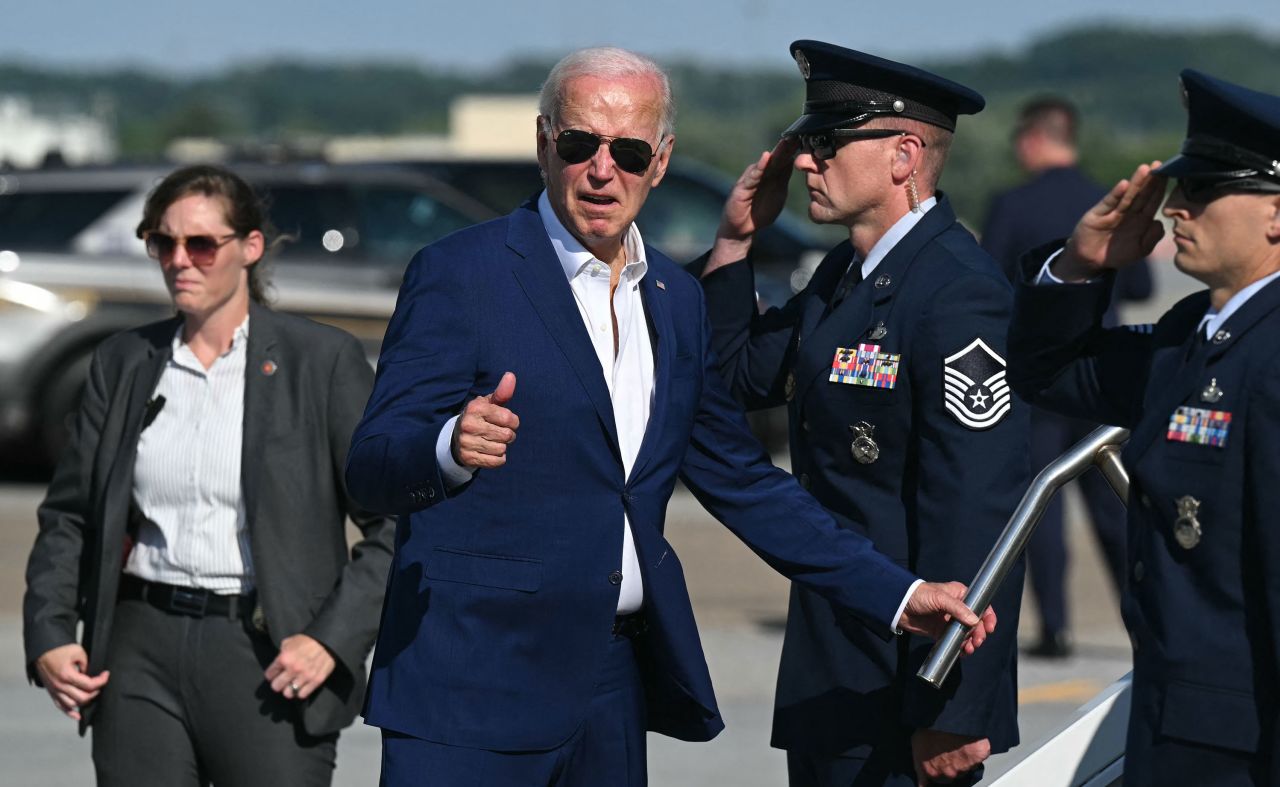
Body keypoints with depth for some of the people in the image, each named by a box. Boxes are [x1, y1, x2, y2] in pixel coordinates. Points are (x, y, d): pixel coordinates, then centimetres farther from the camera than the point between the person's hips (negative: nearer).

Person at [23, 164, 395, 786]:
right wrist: (48, 636, 3)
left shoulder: (322, 360, 0)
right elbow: (67, 515, 16)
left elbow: (396, 524, -1)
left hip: (267, 659, -3)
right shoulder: (123, 363, 11)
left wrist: (334, 639, -11)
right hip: (142, 649, 3)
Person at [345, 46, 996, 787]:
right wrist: (452, 447, -35)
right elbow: (374, 469, -12)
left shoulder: (676, 299, 14)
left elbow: (743, 482, 20)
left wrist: (898, 595, 12)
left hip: (616, 684, 6)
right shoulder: (459, 274, -5)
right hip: (475, 681, -6)